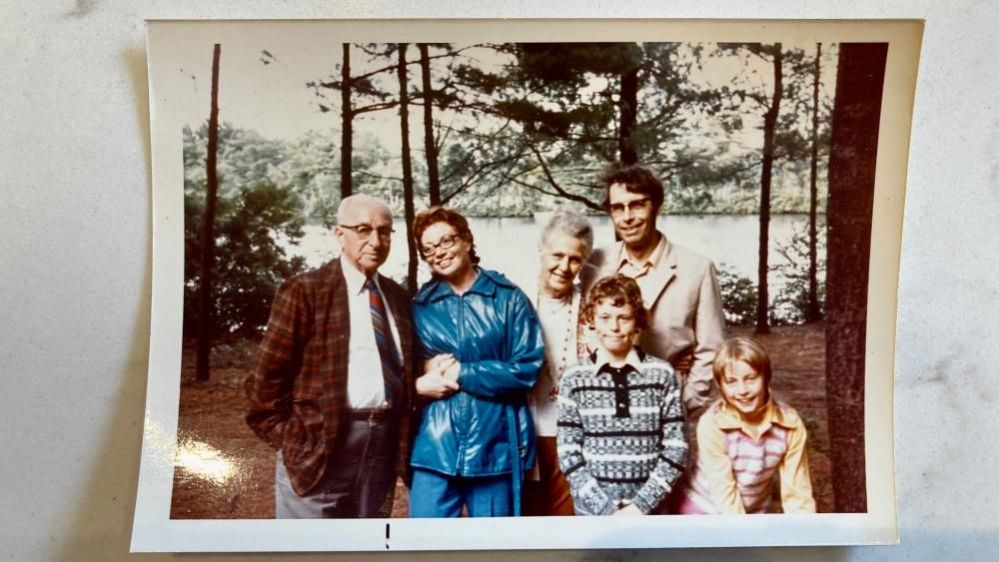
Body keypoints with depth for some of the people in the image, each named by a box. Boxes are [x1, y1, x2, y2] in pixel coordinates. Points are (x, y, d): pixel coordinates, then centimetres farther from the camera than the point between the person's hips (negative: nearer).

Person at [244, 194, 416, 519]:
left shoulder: (398, 297, 11)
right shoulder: (305, 292, -6)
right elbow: (269, 375, -6)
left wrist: (402, 437, 8)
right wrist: (291, 438, -8)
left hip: (383, 441, 6)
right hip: (320, 442, -5)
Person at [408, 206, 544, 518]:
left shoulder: (508, 298, -1)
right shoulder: (419, 306, 7)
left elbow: (527, 368, -7)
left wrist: (461, 373, -11)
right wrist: (419, 383, -10)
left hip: (495, 443, -1)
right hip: (434, 445, 2)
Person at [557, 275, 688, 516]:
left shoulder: (662, 374, -2)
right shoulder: (574, 378, -3)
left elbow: (676, 449, -3)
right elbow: (568, 453, -4)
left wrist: (641, 504, -10)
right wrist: (606, 508, -11)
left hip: (650, 508, 0)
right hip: (592, 507, 0)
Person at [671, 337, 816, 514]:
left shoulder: (790, 424, -17)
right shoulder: (712, 425, -26)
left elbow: (797, 493, -13)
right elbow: (724, 496, -24)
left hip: (754, 514, 4)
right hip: (702, 513, -3)